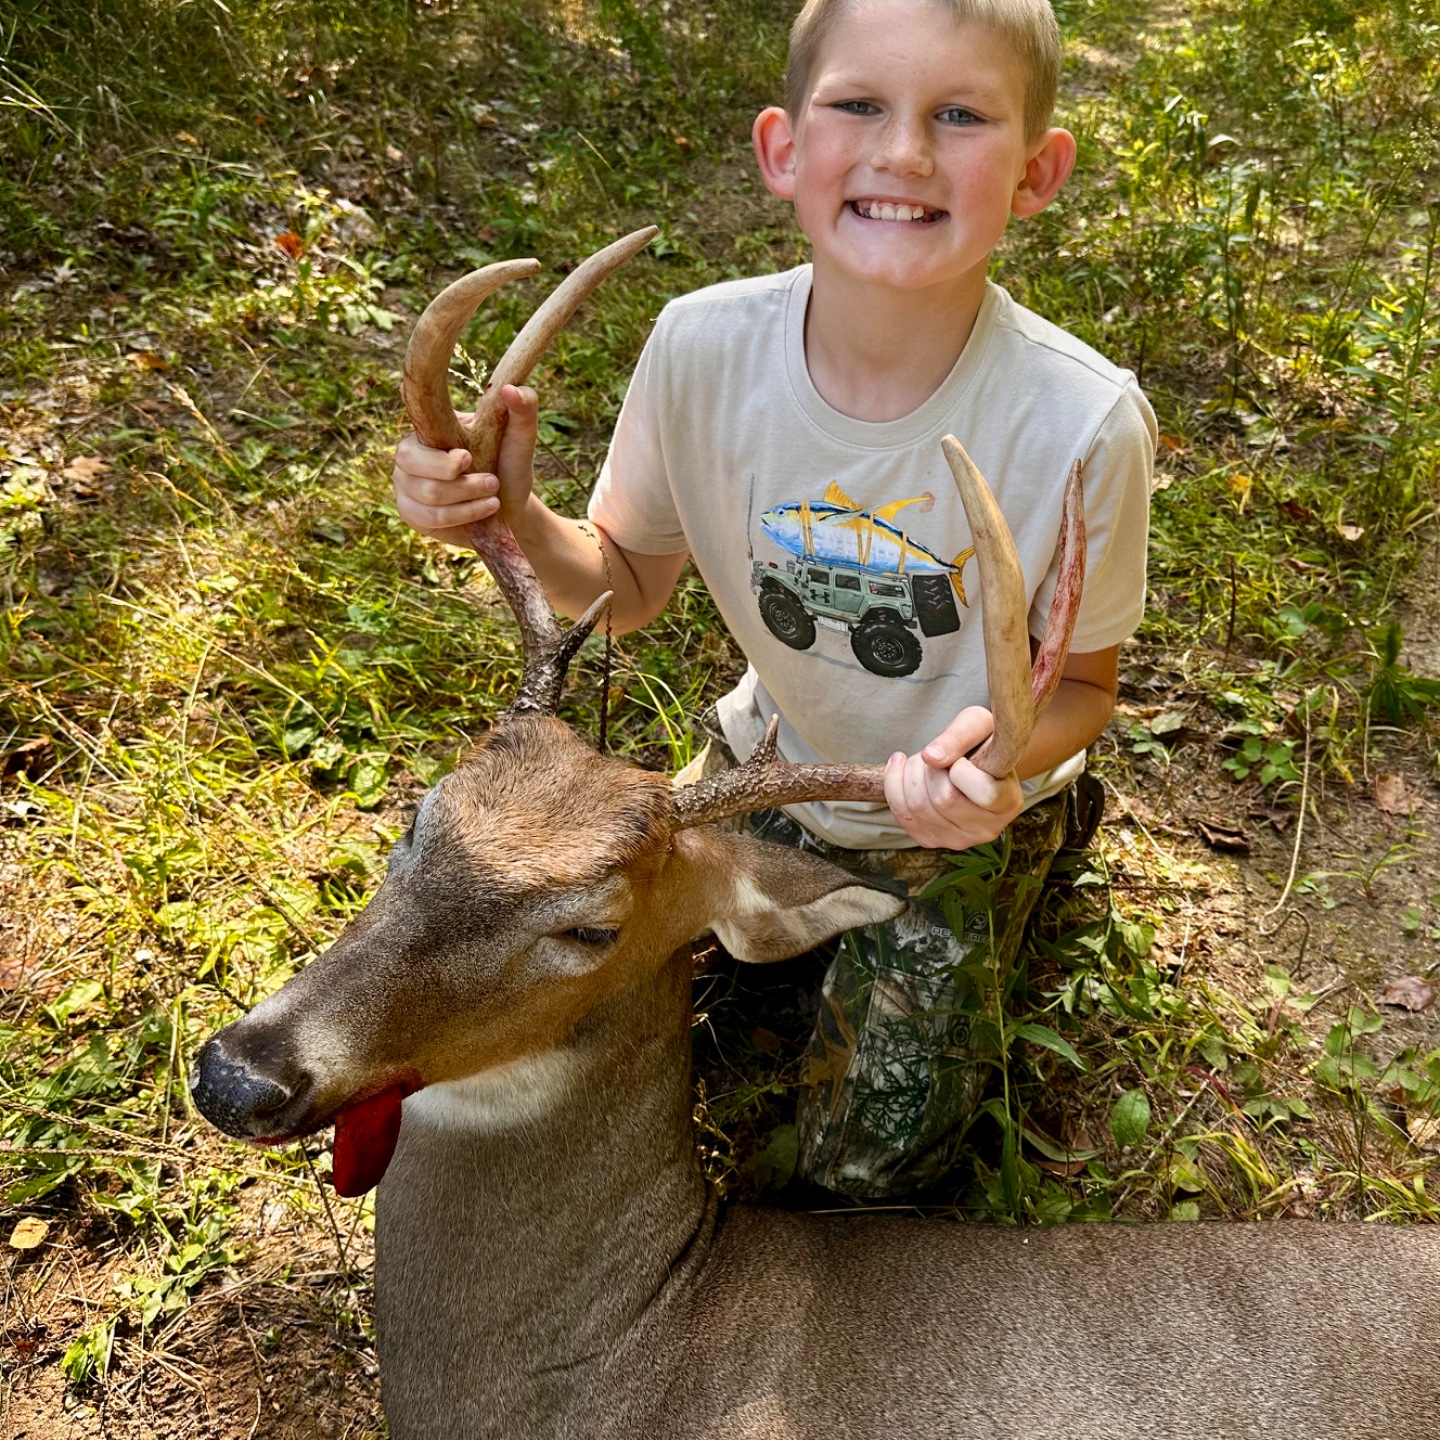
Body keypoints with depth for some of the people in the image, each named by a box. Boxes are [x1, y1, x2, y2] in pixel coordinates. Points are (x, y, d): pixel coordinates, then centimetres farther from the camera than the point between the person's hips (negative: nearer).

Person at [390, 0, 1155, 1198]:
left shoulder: (1082, 424, -31)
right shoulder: (704, 347, -24)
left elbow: (1082, 684, -14)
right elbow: (630, 585, -8)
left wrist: (1005, 757, -38)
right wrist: (514, 518, -30)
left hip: (960, 811, -2)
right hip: (771, 762, 3)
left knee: (869, 1163, 8)